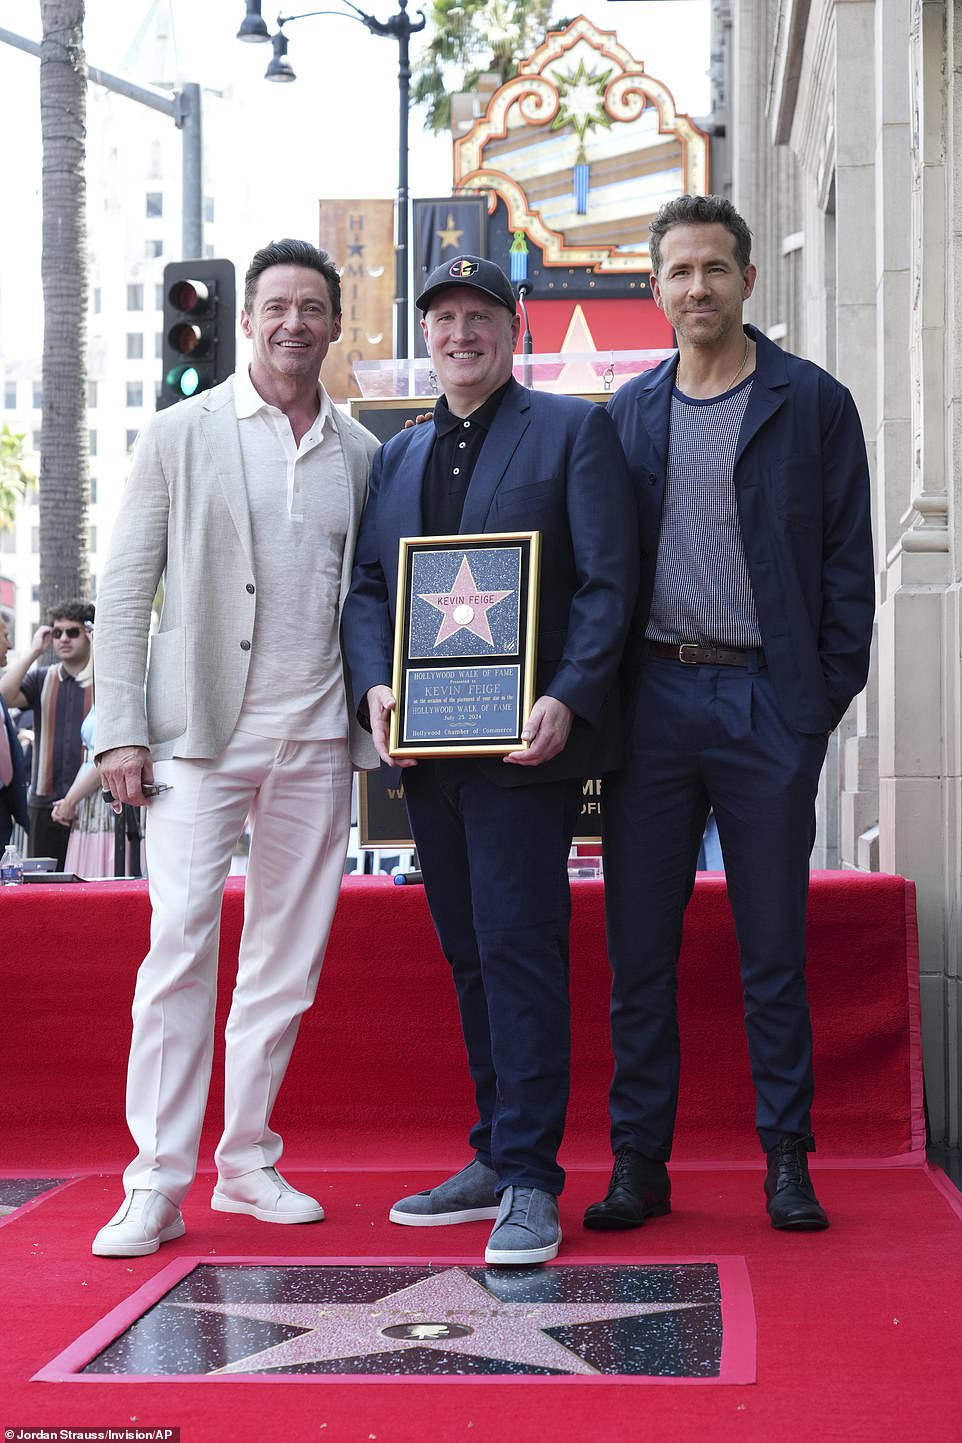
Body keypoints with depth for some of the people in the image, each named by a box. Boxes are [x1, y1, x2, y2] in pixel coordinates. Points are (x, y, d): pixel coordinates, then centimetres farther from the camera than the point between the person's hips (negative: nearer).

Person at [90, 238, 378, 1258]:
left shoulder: (363, 455, 11)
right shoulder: (180, 434, 3)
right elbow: (125, 589, 1)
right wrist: (122, 730, -6)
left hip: (317, 737, 3)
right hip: (200, 732, -3)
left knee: (289, 954, 7)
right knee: (181, 938, -11)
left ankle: (247, 1163, 18)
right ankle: (157, 1184, -6)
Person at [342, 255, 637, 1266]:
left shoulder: (573, 430, 3)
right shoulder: (397, 456, 19)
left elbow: (608, 581, -5)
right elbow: (367, 586, 15)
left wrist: (567, 701, -18)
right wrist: (375, 683, -5)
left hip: (525, 740, -6)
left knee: (518, 946, -9)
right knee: (469, 954, 10)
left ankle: (529, 1180, -5)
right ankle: (494, 1162, 18)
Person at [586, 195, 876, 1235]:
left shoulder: (813, 404, 4)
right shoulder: (627, 414, 12)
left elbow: (847, 563, 2)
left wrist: (828, 695, -6)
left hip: (766, 701, -2)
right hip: (652, 696, 3)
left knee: (774, 950, 4)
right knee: (638, 946, 4)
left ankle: (787, 1160, 14)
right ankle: (638, 1161, 12)